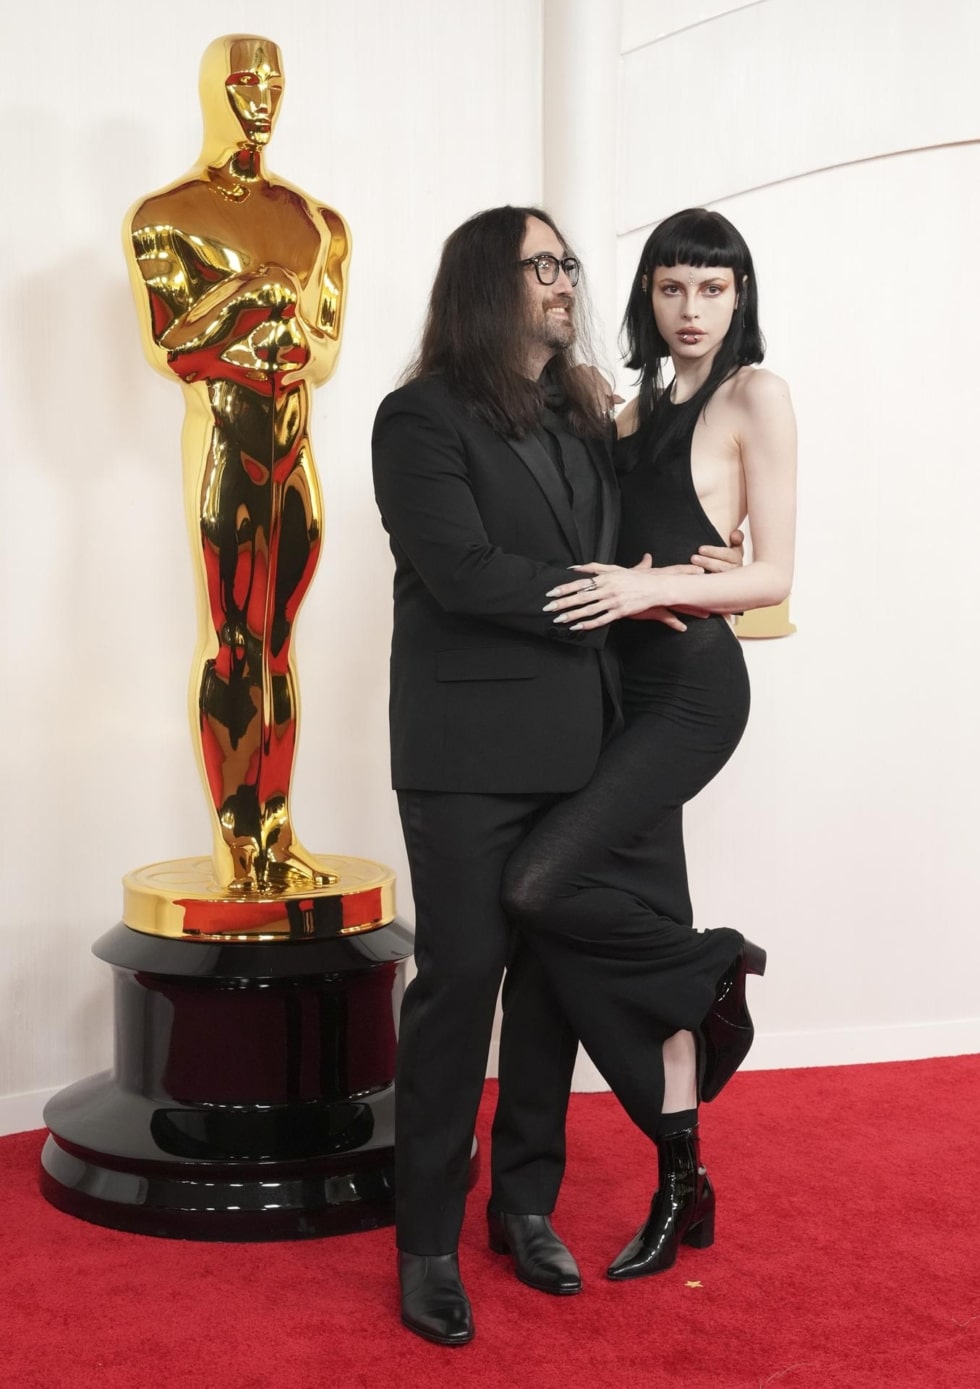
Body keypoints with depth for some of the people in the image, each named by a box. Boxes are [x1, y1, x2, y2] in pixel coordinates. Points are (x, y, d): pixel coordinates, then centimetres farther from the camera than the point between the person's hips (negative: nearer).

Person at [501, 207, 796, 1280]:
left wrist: (651, 585, -19)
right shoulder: (641, 405, 19)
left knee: (541, 886, -20)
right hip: (624, 681, 7)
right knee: (610, 910, 3)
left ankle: (716, 965, 7)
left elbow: (773, 575, -7)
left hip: (692, 684, -7)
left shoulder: (755, 395, -1)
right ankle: (680, 1182, 15)